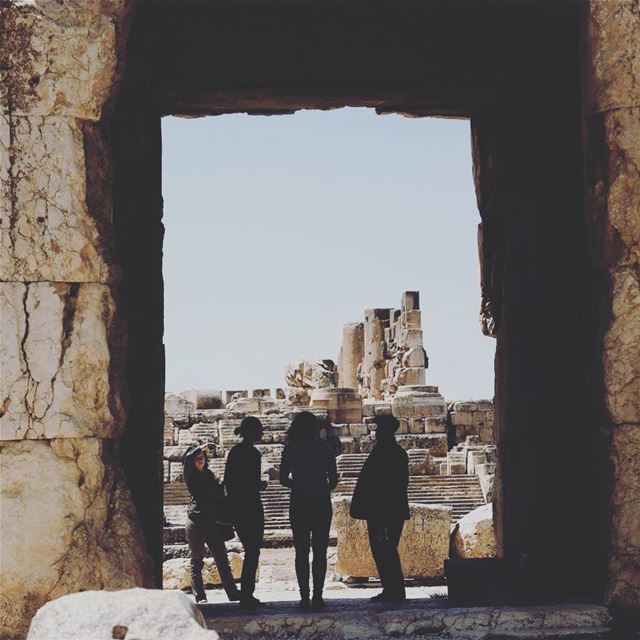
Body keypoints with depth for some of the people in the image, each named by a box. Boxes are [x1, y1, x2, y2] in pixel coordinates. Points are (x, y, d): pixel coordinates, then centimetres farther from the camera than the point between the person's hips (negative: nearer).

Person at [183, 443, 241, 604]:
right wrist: (202, 447, -4)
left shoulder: (209, 474, 17)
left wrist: (219, 483, 2)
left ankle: (233, 594, 3)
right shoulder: (190, 476, 1)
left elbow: (219, 496, 20)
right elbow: (188, 457, -19)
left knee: (222, 559, 3)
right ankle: (200, 597, 2)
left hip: (212, 522, 5)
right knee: (196, 561, -1)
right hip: (196, 521, -5)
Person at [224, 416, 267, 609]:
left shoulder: (234, 451, 11)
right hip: (250, 507, -8)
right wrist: (262, 484, 2)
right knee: (253, 552, -2)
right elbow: (254, 484, -18)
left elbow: (227, 481, 14)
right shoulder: (252, 453, -14)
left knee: (250, 550, 16)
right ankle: (247, 596, -3)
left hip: (235, 506, 8)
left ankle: (246, 595, 18)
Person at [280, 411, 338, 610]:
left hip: (299, 503, 0)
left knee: (301, 552, 4)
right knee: (320, 552, 4)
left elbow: (283, 478, 3)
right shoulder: (324, 448, -1)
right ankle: (317, 596, -2)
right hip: (321, 503, 0)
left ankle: (304, 597, -1)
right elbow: (333, 479, 0)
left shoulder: (290, 449, 0)